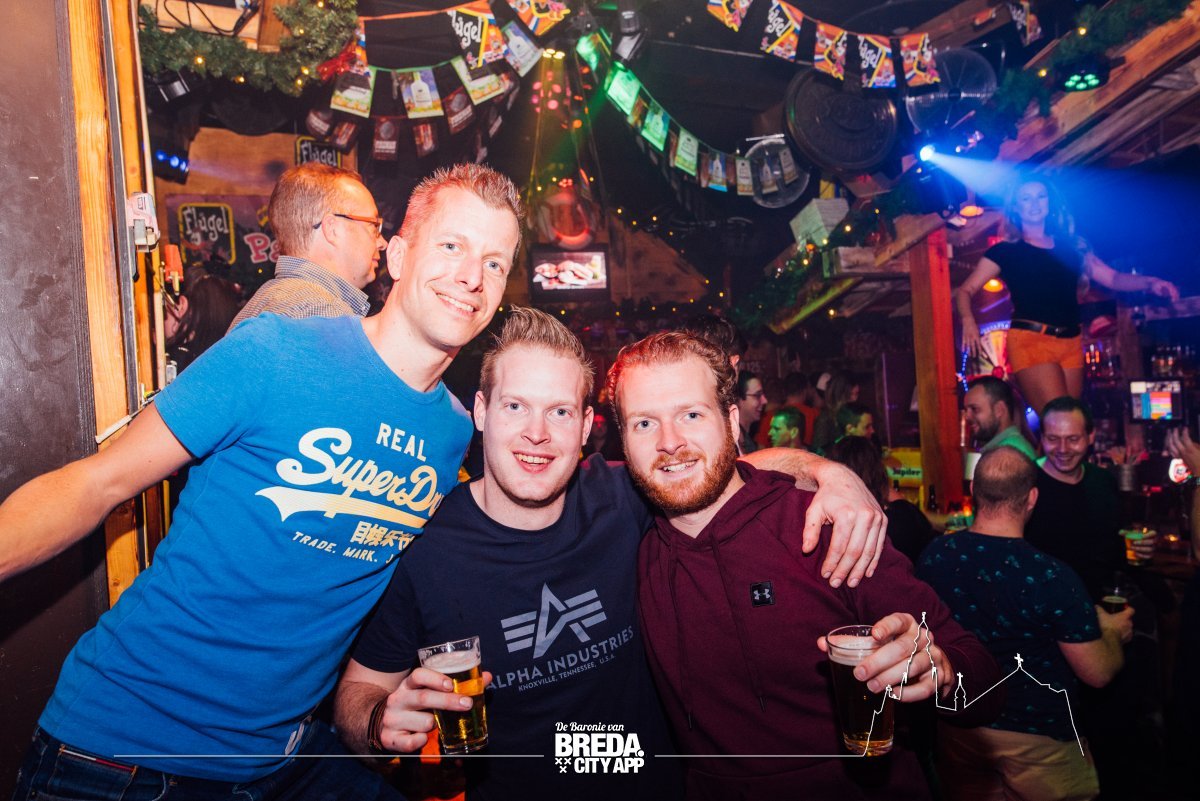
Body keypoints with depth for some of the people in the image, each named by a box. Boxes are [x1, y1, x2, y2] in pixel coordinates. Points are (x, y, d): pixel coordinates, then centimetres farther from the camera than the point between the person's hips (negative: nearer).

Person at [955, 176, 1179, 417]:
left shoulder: (1071, 246, 18)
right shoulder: (1005, 251, 5)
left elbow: (1112, 278, 15)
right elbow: (965, 291, -1)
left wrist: (1149, 283, -4)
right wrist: (968, 321, -21)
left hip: (1071, 343, 5)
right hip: (1031, 340, -5)